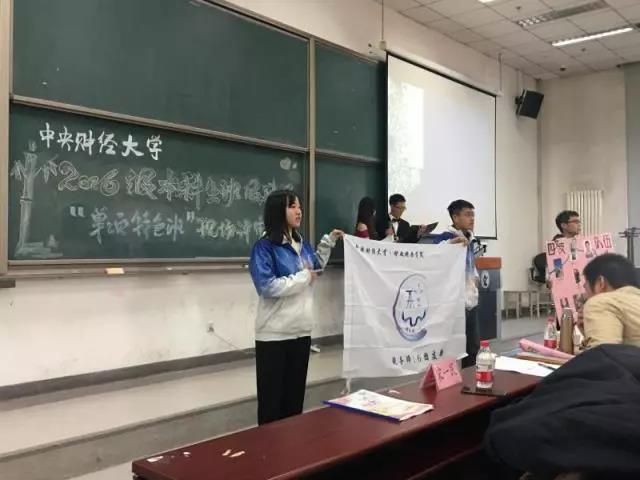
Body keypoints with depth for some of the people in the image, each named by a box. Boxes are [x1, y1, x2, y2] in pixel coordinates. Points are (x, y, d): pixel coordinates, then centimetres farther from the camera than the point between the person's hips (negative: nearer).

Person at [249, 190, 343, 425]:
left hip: (302, 330, 7)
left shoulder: (301, 243, 8)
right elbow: (267, 287, -23)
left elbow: (316, 266, 28)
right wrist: (304, 278, -15)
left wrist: (328, 242, 18)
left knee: (296, 393, 17)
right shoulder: (264, 247, -13)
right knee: (272, 397, 4)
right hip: (275, 334, -7)